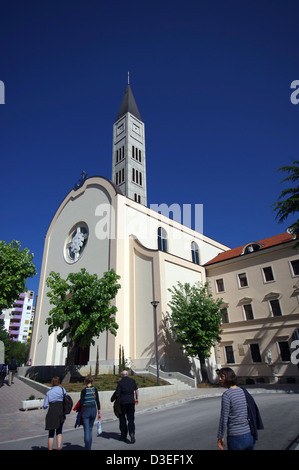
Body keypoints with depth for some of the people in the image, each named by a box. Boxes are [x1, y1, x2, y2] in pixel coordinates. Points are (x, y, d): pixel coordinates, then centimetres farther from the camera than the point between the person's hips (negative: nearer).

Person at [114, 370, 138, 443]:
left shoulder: (120, 382, -5)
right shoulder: (132, 380, 4)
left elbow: (117, 394, -8)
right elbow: (136, 390, 11)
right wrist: (136, 398, 23)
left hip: (123, 402, -2)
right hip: (131, 401, 2)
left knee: (122, 419, 16)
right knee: (131, 419, 8)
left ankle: (123, 435, 22)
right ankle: (132, 433, -12)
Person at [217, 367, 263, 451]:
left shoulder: (226, 395, -16)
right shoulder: (244, 391, 3)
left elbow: (224, 419, -14)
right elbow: (253, 412, 11)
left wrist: (220, 437, -2)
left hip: (236, 437, -6)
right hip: (250, 435, 6)